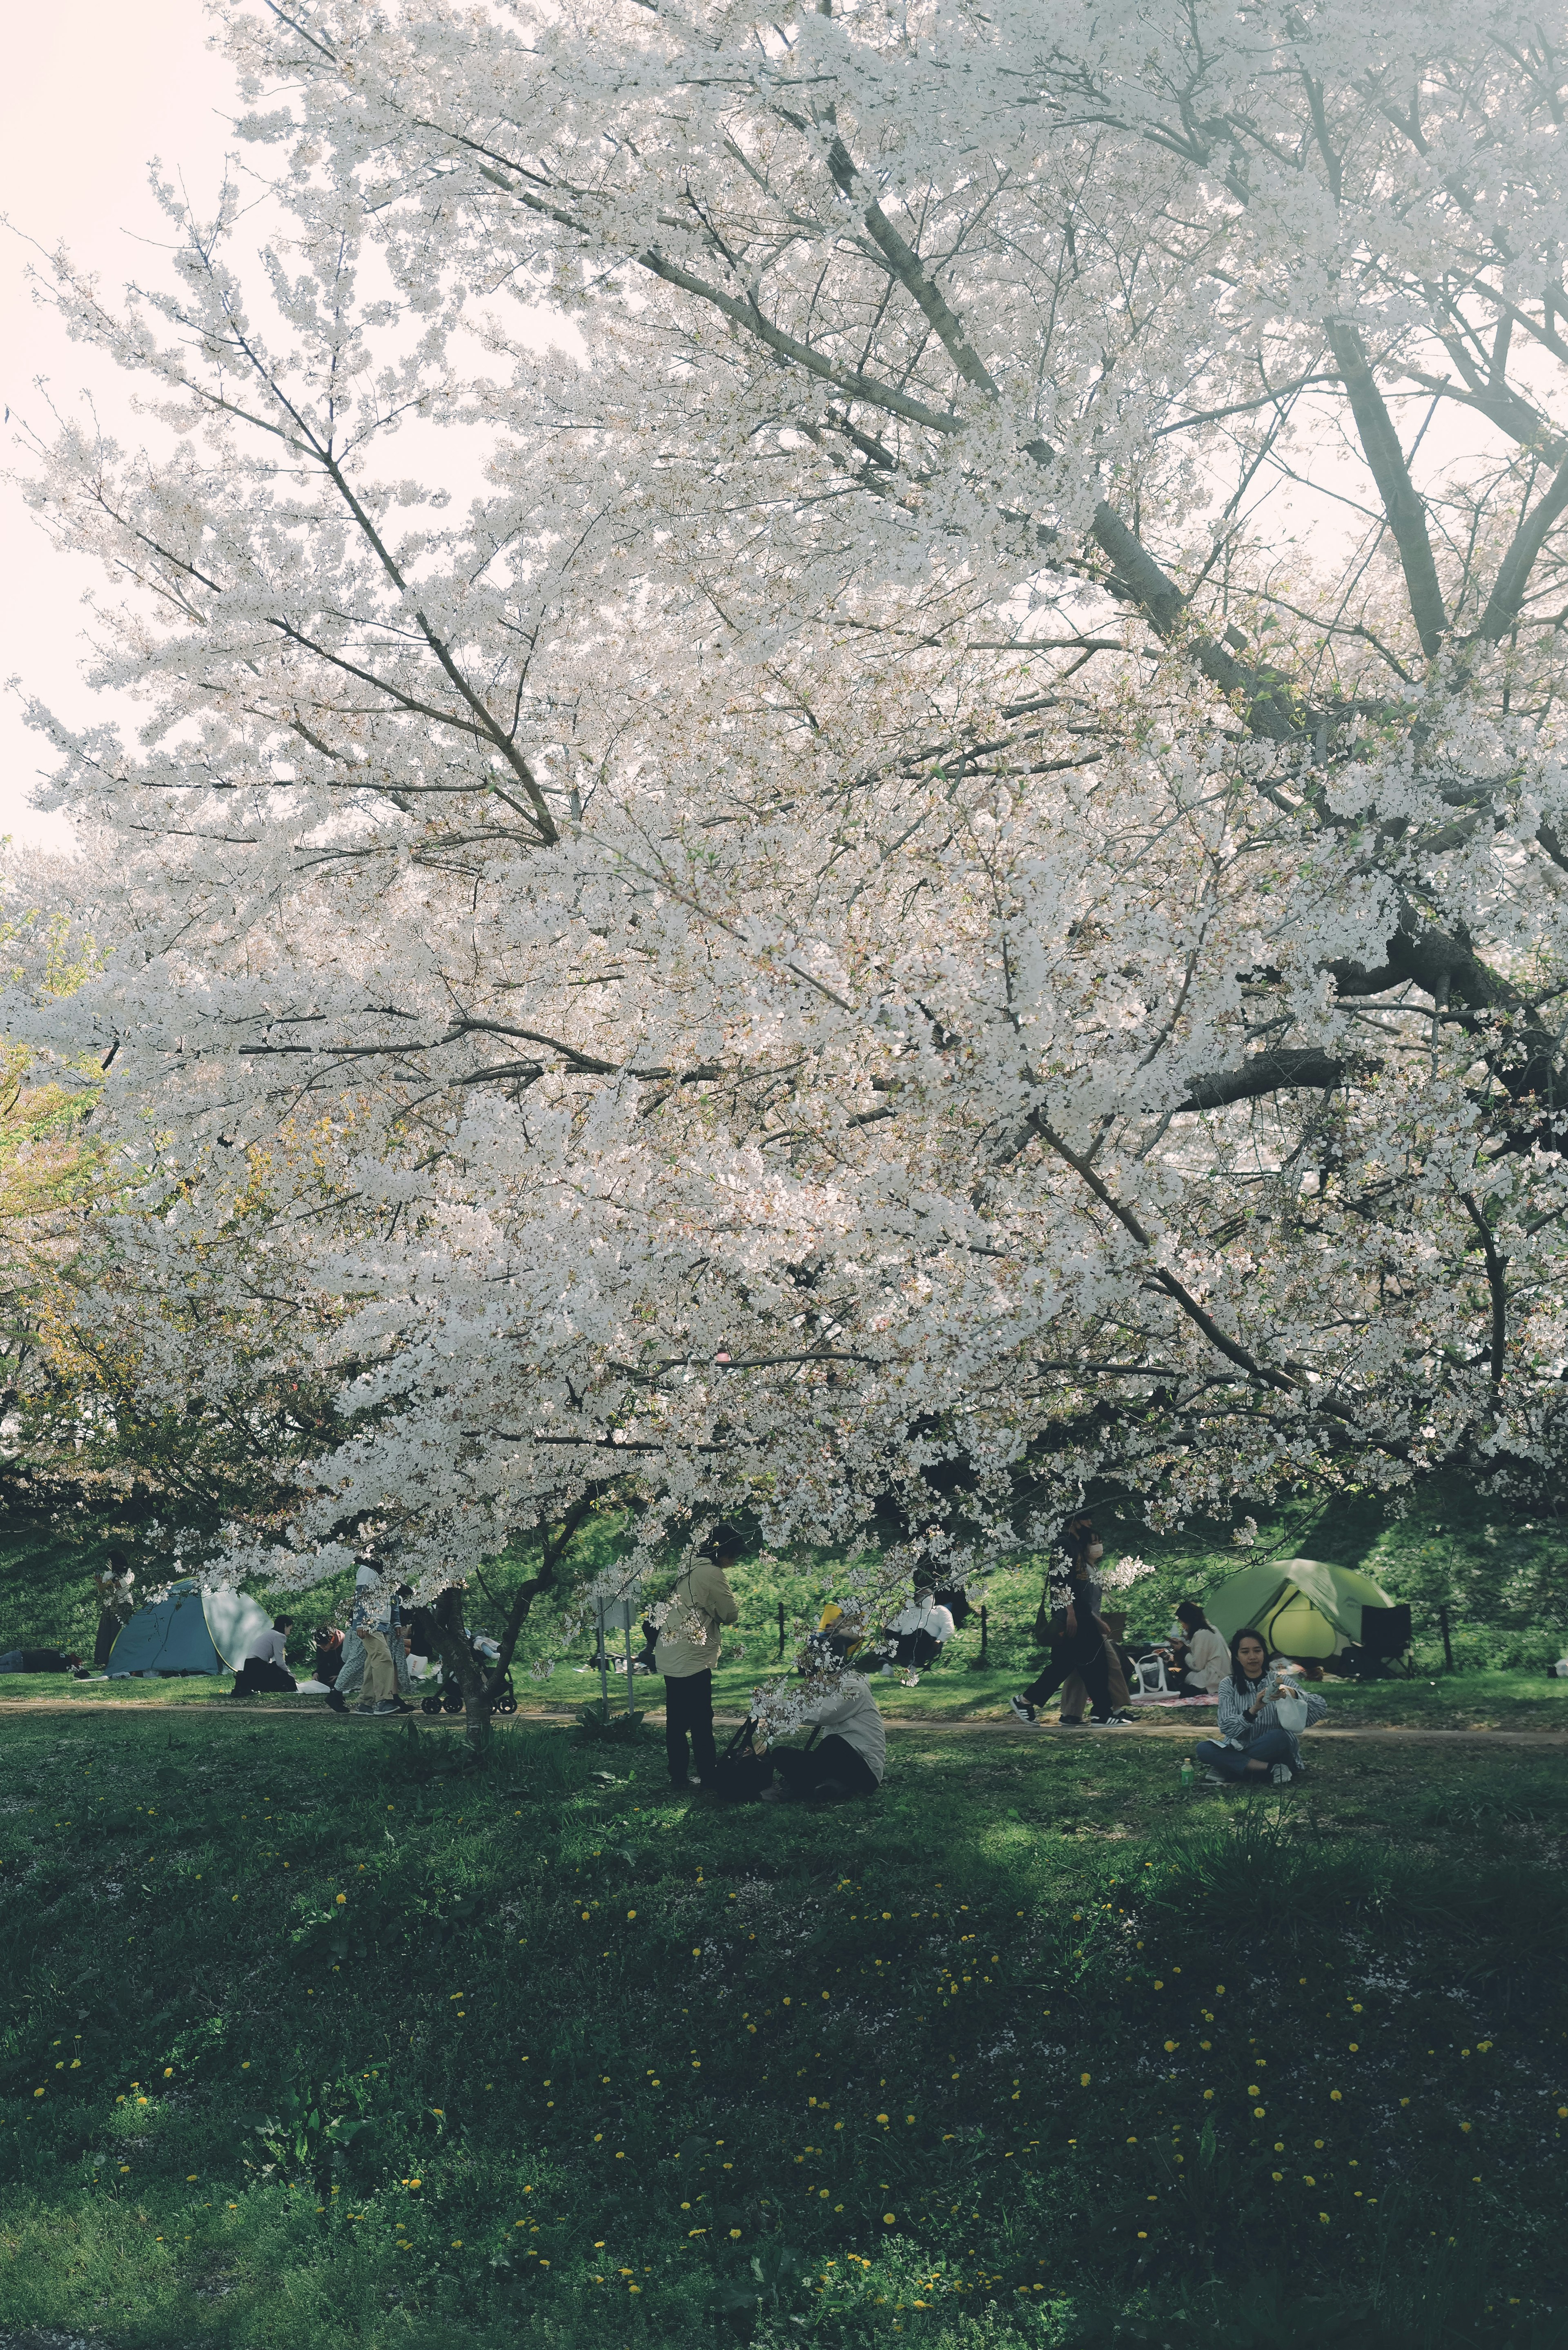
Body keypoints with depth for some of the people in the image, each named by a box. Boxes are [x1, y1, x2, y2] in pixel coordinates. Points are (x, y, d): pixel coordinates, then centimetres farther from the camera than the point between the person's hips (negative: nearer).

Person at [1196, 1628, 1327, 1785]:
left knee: (1279, 1737, -34)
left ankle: (1226, 1769, -19)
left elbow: (1321, 1707, -13)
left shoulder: (1280, 1681, -2)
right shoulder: (1228, 1686, 0)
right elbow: (1227, 1728, -12)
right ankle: (1273, 1769, -28)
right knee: (1204, 1749, -26)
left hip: (1274, 1753, -1)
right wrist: (1253, 1710, -31)